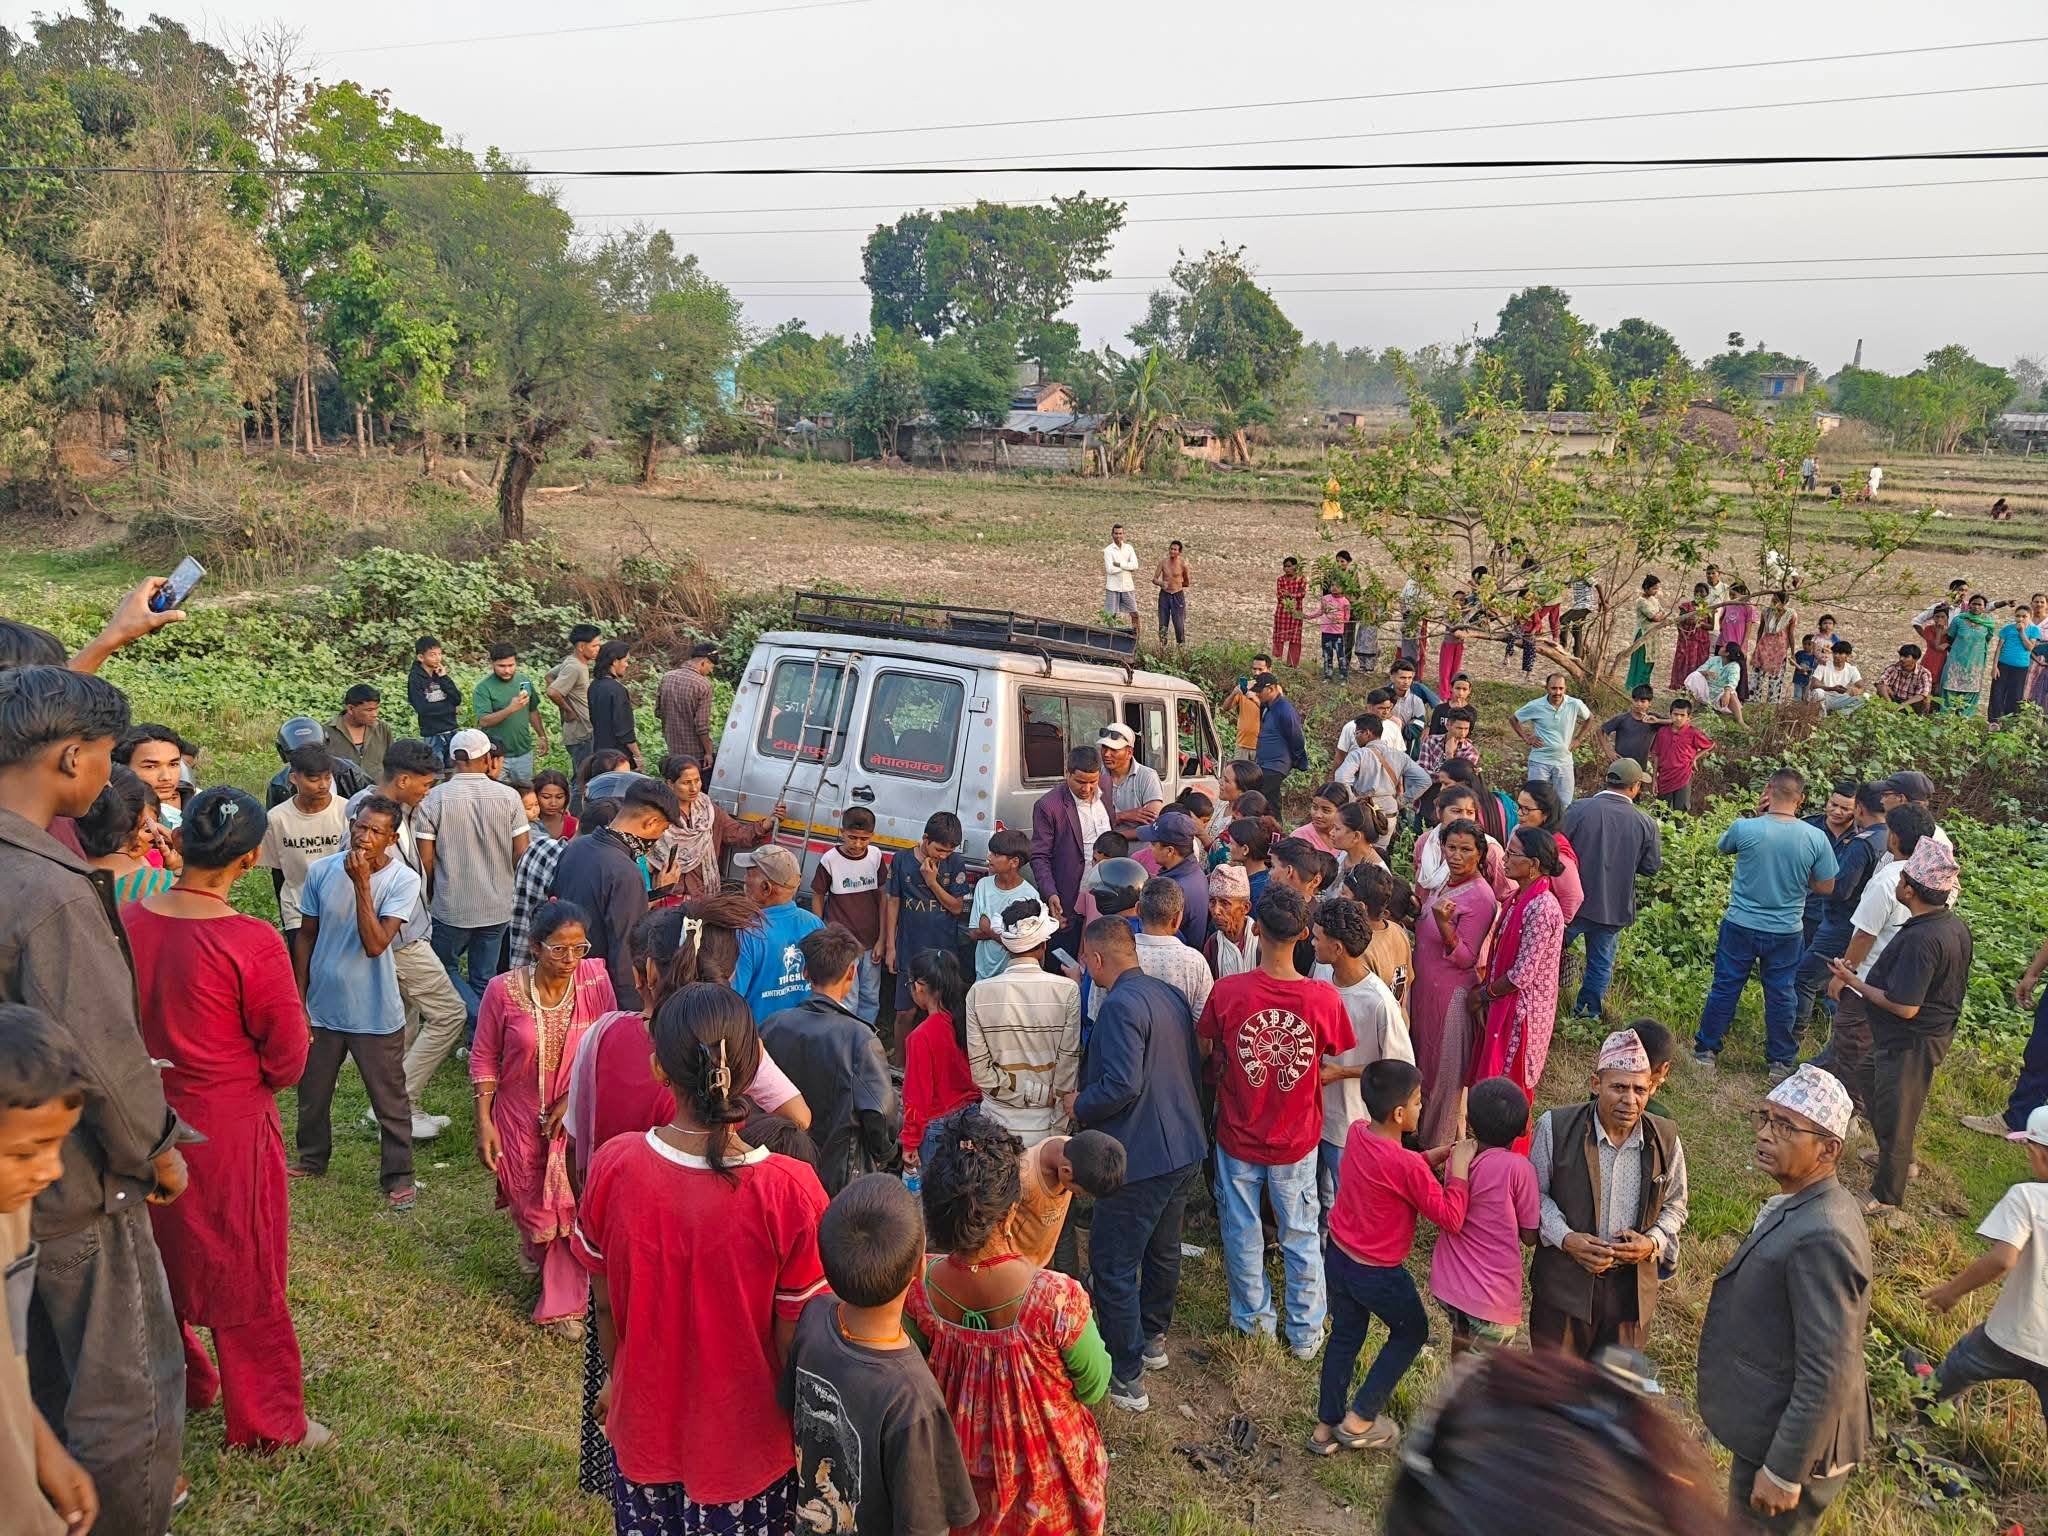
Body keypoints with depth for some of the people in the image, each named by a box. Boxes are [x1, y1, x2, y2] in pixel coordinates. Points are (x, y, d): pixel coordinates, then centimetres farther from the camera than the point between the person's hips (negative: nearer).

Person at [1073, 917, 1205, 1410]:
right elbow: (1193, 1067, 12)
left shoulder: (1120, 1006, -22)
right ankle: (1153, 1339, 43)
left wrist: (1080, 1105, -13)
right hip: (1184, 1148, 9)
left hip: (1139, 1159, -9)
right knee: (1163, 1249, 25)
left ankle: (1126, 1379, 11)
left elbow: (1122, 1085, -29)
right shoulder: (1171, 994, 5)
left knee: (1113, 1267, 3)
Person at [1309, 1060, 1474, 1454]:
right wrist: (1459, 1169, -17)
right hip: (1378, 1274, -6)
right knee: (1412, 1332, 21)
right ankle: (1359, 1420, 23)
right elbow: (1451, 1218, -24)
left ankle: (1326, 1427, 34)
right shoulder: (1408, 1166, -31)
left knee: (1345, 1336, 24)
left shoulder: (1357, 1132, -8)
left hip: (1337, 1256, 6)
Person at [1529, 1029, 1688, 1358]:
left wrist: (1653, 1242, -11)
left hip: (1631, 1285, 2)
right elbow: (1535, 1193, -4)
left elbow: (1675, 1204, 7)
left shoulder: (1665, 1139, -7)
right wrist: (1565, 1238, -19)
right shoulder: (1556, 1126, -15)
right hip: (1564, 1280, -2)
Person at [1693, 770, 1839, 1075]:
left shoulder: (1744, 828, -18)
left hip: (1740, 925, -1)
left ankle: (1706, 1050, 23)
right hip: (1786, 932, 1)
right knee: (1780, 994, 14)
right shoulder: (1816, 837, -12)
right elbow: (1826, 887, -2)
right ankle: (1780, 1061, 26)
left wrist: (1756, 815, 6)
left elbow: (1723, 846, 7)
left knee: (1725, 988, 12)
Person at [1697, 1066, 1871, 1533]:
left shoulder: (1821, 1237, -30)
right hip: (1771, 1426, 9)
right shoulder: (1800, 1208, 2)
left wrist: (1784, 1472, -22)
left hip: (1792, 1442, -9)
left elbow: (1827, 1374, -28)